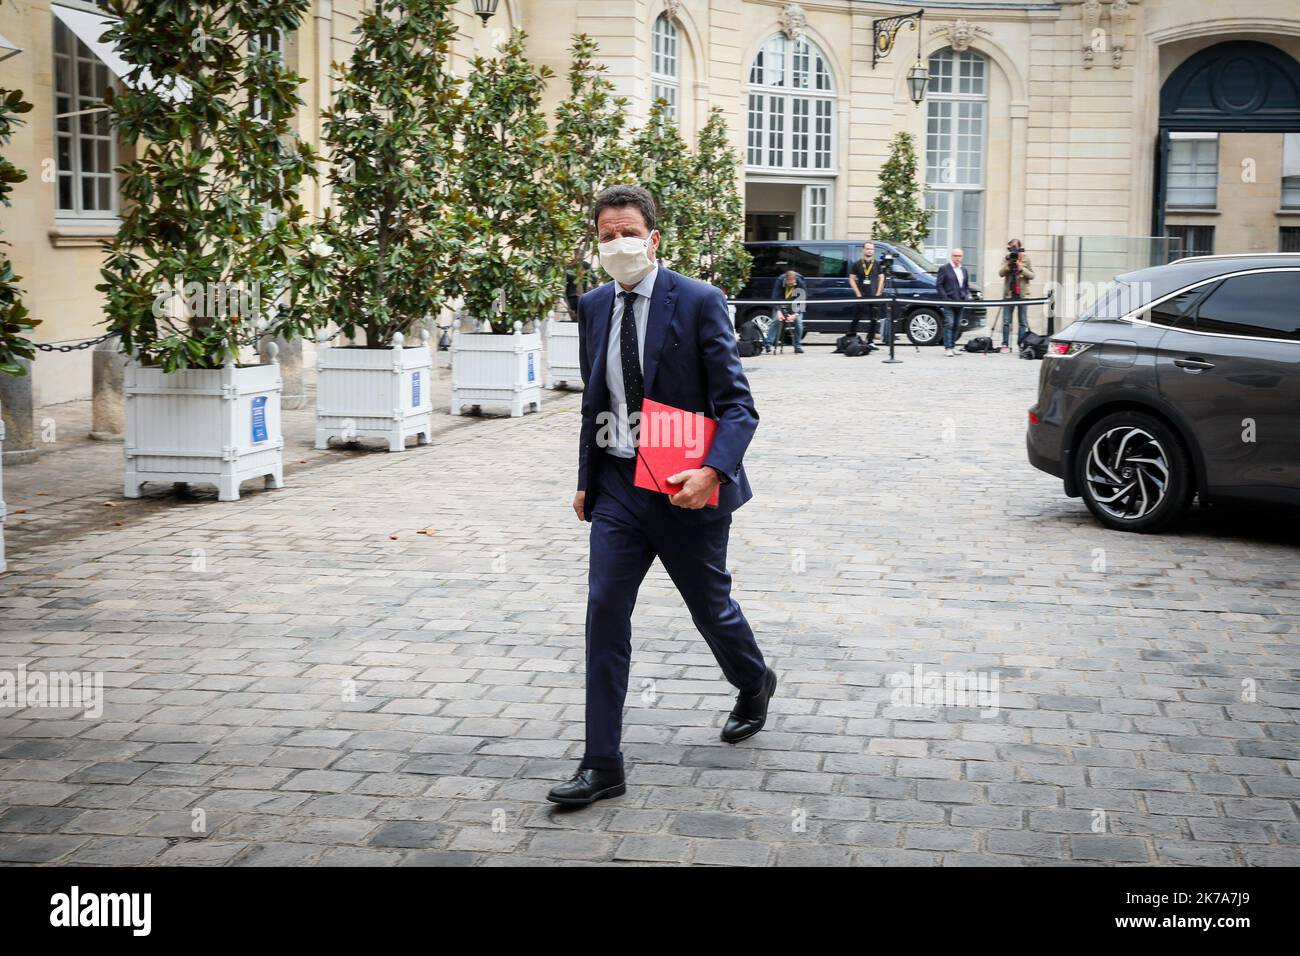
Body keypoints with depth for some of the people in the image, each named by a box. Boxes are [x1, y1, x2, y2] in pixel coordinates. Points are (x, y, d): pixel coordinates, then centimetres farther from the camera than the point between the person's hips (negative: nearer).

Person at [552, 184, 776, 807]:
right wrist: (585, 480, 14)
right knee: (604, 610, -4)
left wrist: (713, 471, -27)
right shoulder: (593, 308, 6)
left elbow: (737, 404, -13)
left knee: (710, 607, 13)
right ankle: (602, 766, 1)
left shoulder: (699, 302, -11)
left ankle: (754, 684, 47)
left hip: (686, 489, -4)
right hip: (617, 486, 4)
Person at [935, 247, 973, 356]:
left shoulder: (963, 271, 19)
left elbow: (967, 286, 23)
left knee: (956, 326, 8)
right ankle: (947, 348, -13)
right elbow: (939, 284, -4)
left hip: (960, 302, 6)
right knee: (949, 324, -12)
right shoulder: (944, 268, 0)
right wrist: (945, 298, -13)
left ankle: (952, 346, 14)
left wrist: (967, 296, 5)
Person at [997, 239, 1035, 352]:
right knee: (1006, 321, -1)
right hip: (1009, 294, 1)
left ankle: (1021, 345, 5)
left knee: (1023, 322, 1)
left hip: (1022, 294, -1)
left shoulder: (1026, 259, 4)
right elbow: (1001, 273, -6)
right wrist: (1008, 264, -18)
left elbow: (1031, 275, 0)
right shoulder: (1006, 259, 6)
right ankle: (1005, 345, 3)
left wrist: (1021, 268, -14)